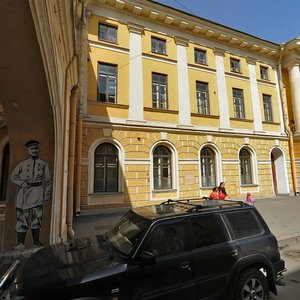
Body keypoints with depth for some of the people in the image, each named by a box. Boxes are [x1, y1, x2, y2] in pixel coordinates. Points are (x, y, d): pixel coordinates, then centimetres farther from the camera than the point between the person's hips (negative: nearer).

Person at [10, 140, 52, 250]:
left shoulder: (43, 164, 9)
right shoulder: (22, 164, 9)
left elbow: (48, 180, 9)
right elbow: (13, 176, 11)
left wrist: (47, 194, 3)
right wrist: (22, 183, -7)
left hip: (37, 192, 0)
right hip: (23, 192, 0)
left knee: (37, 217, 3)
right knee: (22, 217, 2)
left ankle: (36, 240, 17)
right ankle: (20, 243, 14)